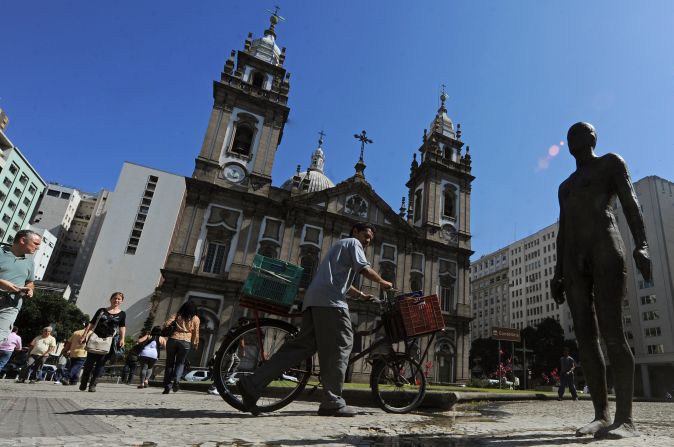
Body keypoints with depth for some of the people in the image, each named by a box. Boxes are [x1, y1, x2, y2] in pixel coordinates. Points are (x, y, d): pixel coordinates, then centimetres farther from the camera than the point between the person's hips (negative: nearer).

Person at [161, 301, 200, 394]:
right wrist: (195, 344, 13)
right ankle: (176, 380, -10)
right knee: (180, 363, 14)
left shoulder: (177, 315, 7)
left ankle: (167, 386, 11)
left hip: (173, 340, 1)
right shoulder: (195, 319, 6)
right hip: (186, 342, -1)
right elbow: (196, 334, 4)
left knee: (169, 363, 12)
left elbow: (166, 324, -3)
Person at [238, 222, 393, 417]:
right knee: (340, 346, -4)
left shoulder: (340, 246, 37)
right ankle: (333, 403, -3)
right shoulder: (353, 243, 9)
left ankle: (252, 384, -2)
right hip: (330, 300, -9)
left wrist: (361, 295, 45)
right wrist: (383, 282, 15)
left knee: (302, 346, 3)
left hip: (313, 300, 9)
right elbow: (366, 270, -2)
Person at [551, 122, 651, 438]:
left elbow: (630, 203, -1)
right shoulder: (565, 186, 30)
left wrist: (641, 245, -17)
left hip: (605, 248, -6)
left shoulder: (611, 163, 15)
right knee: (585, 336, -3)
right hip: (573, 259, 6)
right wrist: (558, 272, 15)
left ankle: (625, 419, -13)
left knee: (611, 331, -15)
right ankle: (601, 415, -2)